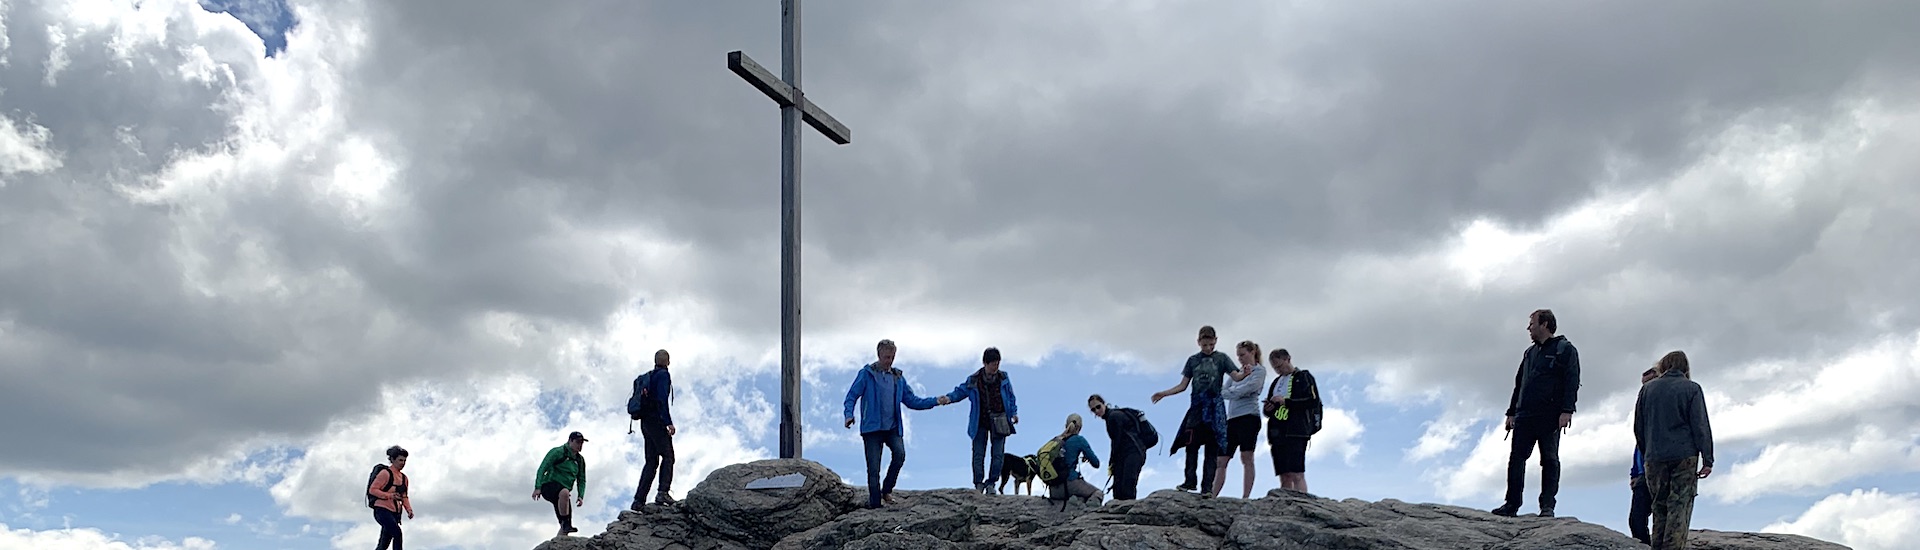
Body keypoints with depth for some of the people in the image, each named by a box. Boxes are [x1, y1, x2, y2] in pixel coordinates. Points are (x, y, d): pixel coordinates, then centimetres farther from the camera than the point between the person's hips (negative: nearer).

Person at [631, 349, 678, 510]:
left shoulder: (648, 377, 19)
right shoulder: (663, 375, -6)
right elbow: (662, 400, -17)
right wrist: (669, 423, -20)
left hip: (645, 422, 8)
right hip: (657, 422, -8)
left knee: (651, 461, 9)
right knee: (668, 457, -9)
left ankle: (639, 500, 3)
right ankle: (663, 492, -24)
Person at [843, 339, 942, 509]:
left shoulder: (898, 377, 15)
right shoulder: (866, 374, 2)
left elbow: (912, 400, 17)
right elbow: (852, 396, -1)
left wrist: (934, 401, 7)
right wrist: (849, 414, -19)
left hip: (893, 428, 3)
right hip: (872, 427, -3)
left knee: (900, 454, -23)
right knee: (873, 469, -5)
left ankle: (887, 491, -4)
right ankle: (875, 504, 5)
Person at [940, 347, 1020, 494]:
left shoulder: (1003, 379, 0)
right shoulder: (973, 380, -5)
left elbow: (1010, 397, 11)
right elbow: (960, 391, 1)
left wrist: (1013, 413, 6)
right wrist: (949, 398, -18)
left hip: (999, 423, 1)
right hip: (980, 423, -1)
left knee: (998, 454, -1)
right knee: (978, 454, 0)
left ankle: (991, 483, 10)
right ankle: (978, 484, 10)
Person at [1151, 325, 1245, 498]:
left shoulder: (1221, 358, 9)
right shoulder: (1193, 360, 15)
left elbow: (1236, 376, -3)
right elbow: (1183, 385, 16)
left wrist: (1245, 373, -25)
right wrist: (1164, 393, 5)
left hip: (1215, 407, -2)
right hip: (1197, 406, 2)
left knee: (1212, 447, -6)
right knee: (1191, 444, -9)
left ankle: (1207, 486, -9)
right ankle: (1190, 481, -3)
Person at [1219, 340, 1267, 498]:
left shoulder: (1259, 371, 5)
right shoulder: (1238, 372, 23)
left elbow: (1246, 389, -10)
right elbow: (1225, 389, 8)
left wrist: (1222, 393, -6)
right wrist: (1241, 375, -4)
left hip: (1248, 416, -7)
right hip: (1231, 418, 7)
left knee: (1247, 458, -10)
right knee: (1221, 460, 1)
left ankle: (1245, 497, -13)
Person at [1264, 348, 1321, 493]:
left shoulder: (1303, 377, 5)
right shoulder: (1276, 382, 25)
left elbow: (1313, 401, -8)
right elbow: (1267, 409, 29)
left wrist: (1285, 401, -13)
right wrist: (1268, 408, 4)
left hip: (1295, 431, -7)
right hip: (1277, 432, 7)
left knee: (1296, 474, -16)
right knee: (1284, 477, 3)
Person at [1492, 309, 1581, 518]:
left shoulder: (1565, 349, 3)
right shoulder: (1529, 353, 24)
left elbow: (1572, 381, -7)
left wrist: (1566, 410, -18)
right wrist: (1511, 412, 16)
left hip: (1550, 417, -6)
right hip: (1524, 416, 6)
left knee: (1550, 460, -3)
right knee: (1516, 459, -1)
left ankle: (1547, 506, -4)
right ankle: (1512, 504, 0)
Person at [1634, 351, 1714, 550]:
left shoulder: (1647, 389, 11)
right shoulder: (1691, 389, 0)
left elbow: (1638, 427, 15)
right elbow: (1701, 426, -5)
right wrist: (1707, 459, -5)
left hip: (1655, 458, 3)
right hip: (1684, 457, -3)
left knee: (1660, 508, 10)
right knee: (1680, 508, -4)